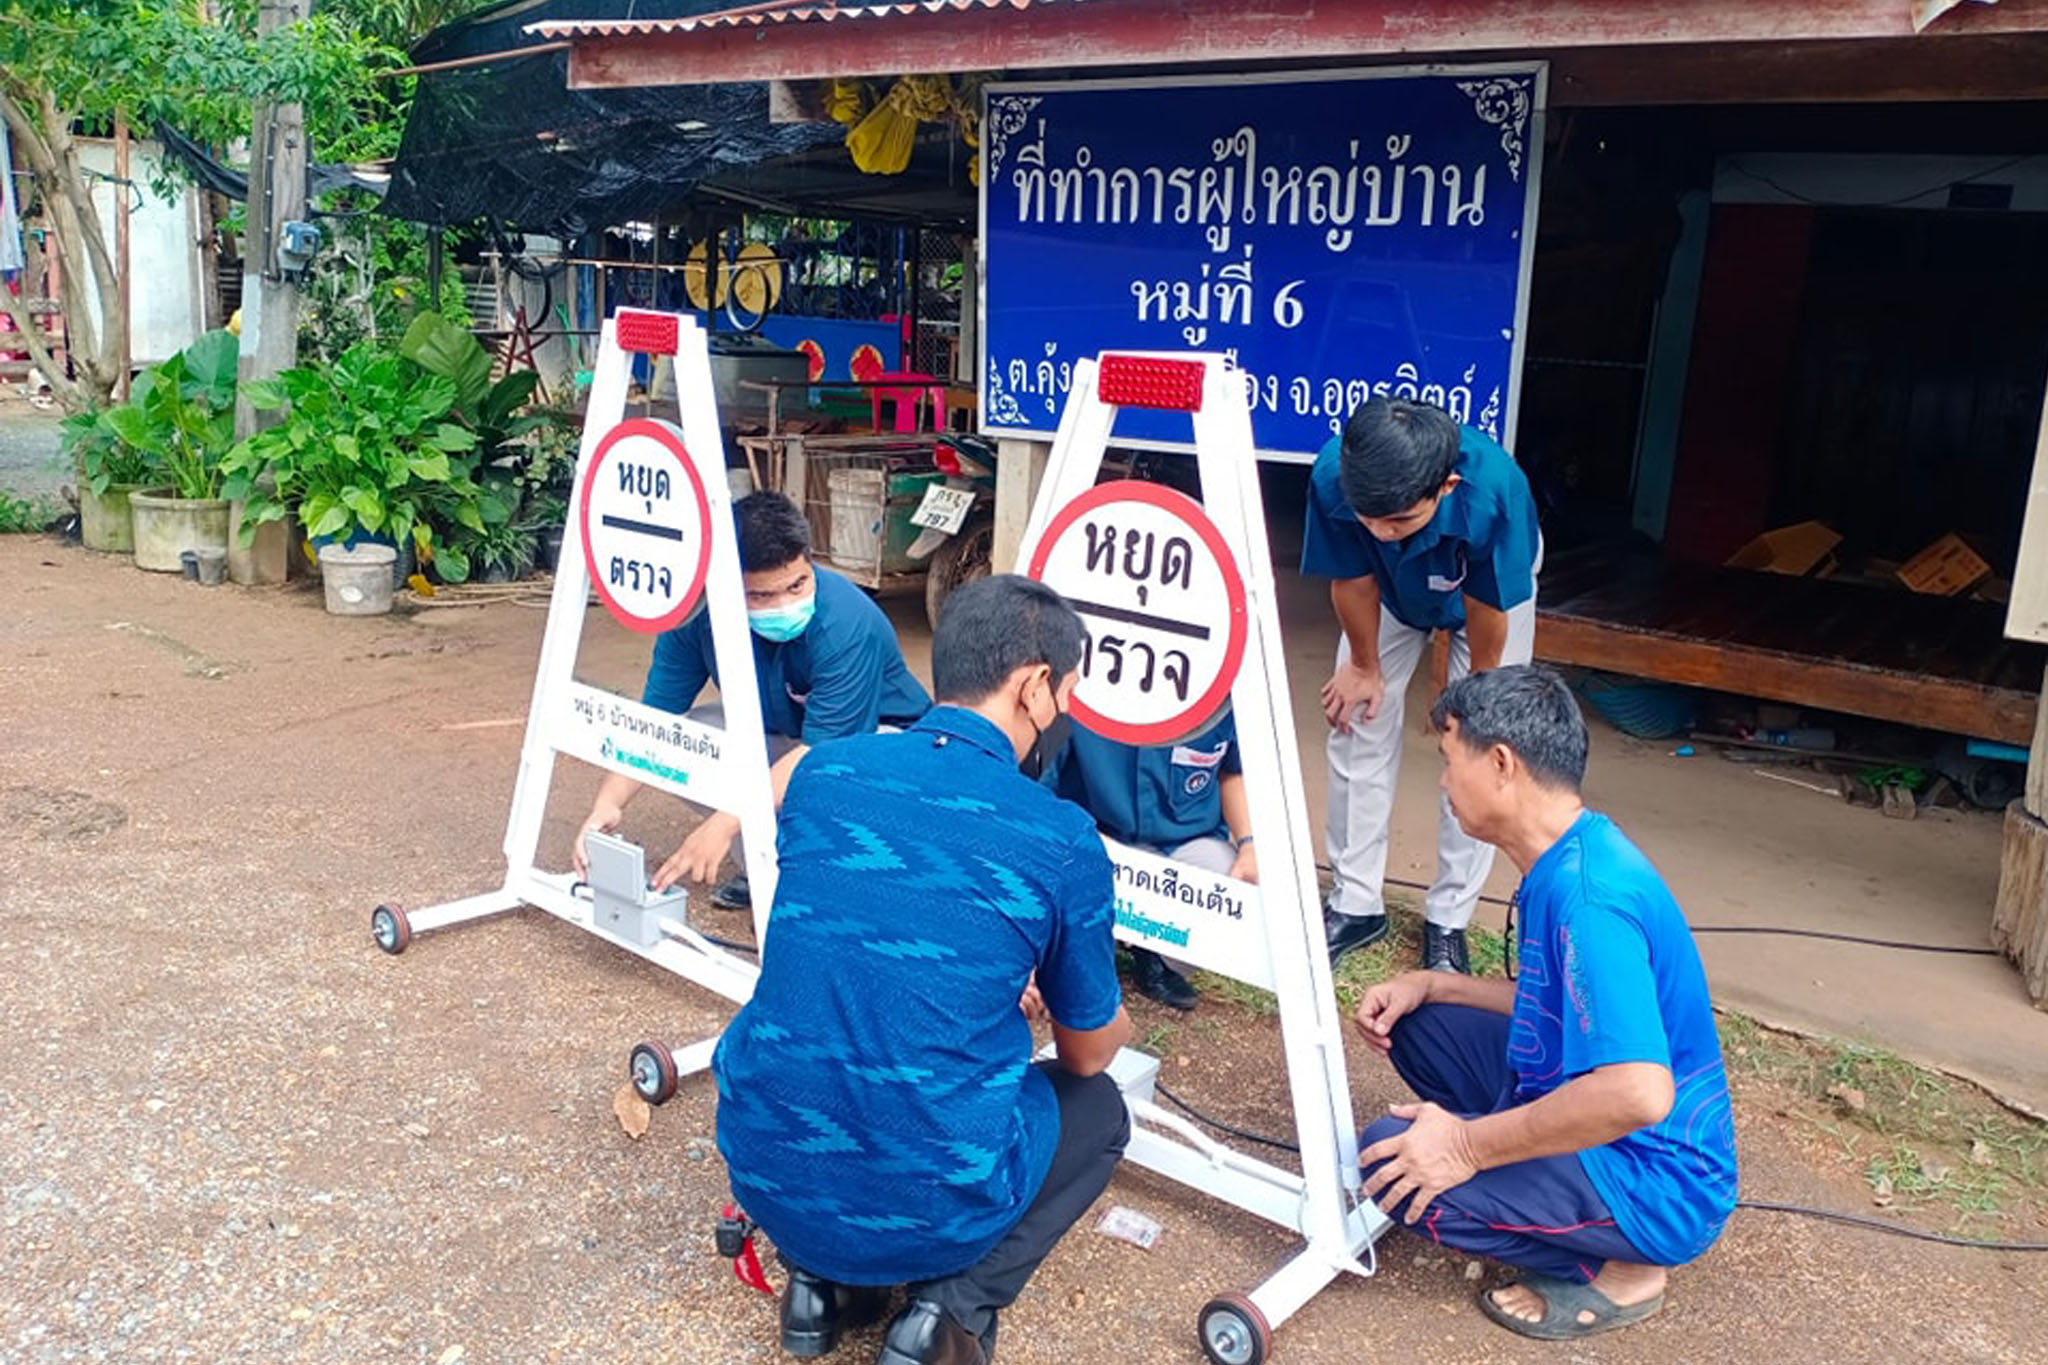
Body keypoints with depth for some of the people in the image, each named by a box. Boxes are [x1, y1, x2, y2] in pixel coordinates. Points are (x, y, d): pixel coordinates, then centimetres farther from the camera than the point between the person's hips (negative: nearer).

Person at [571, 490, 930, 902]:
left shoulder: (847, 624, -35)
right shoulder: (699, 612, -20)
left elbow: (821, 752, -39)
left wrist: (725, 823, -47)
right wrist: (608, 802, -34)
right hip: (778, 735, 5)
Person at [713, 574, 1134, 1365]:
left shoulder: (821, 772, 1)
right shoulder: (1065, 842, -11)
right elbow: (1088, 1054, 6)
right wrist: (1115, 1019, 31)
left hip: (766, 1174, 4)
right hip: (932, 1207, -4)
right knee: (1099, 1111, 25)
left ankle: (819, 1278, 18)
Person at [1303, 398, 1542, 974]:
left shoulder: (1493, 493, -46)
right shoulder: (1332, 478, -40)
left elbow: (1486, 608, -25)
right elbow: (1353, 581, -19)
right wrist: (1365, 666, -4)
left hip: (1491, 587, -2)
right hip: (1391, 589, 2)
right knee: (1358, 723, 1)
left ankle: (1448, 921, 11)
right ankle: (1357, 902, 17)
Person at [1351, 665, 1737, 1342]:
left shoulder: (1586, 894, -29)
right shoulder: (1572, 859, 4)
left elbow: (1639, 1093, -36)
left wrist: (1469, 1146, -27)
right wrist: (1429, 985, 6)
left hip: (1652, 1188, -10)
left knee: (1392, 1162, -20)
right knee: (1416, 1025, 10)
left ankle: (1613, 1271, -2)